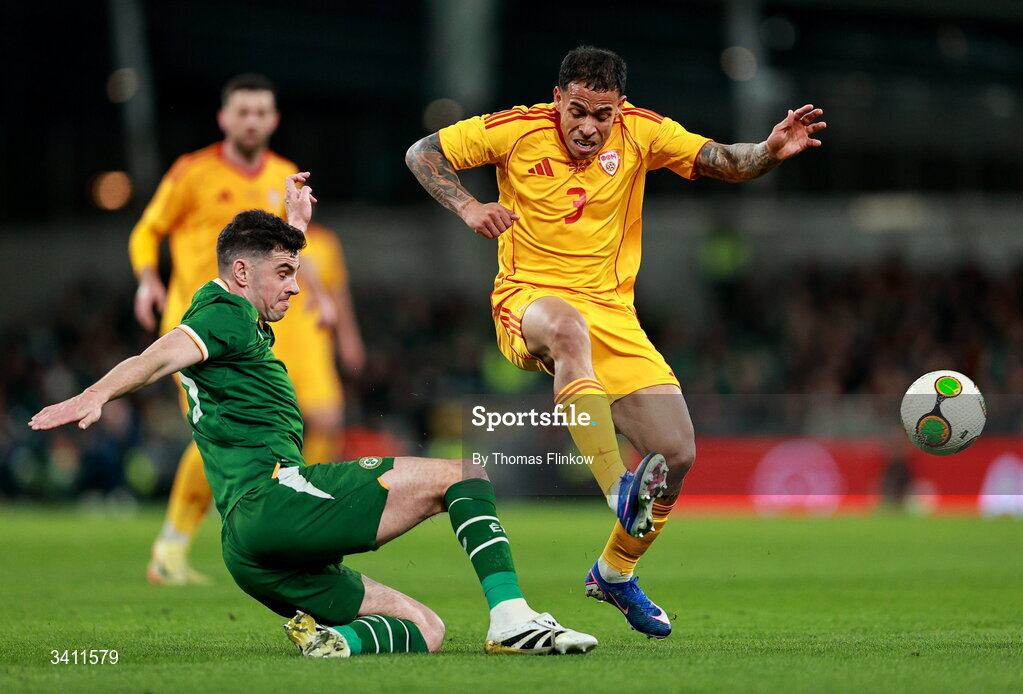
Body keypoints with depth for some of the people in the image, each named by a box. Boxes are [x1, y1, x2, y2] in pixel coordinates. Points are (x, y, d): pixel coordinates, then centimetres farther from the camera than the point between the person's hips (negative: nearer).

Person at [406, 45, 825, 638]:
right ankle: (619, 490, -48)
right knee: (568, 326, -43)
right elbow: (422, 153, 2)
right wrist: (467, 207, -15)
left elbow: (726, 164, 0)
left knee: (679, 456, -8)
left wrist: (770, 152, -22)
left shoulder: (641, 133, 1)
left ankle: (616, 572, 20)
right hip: (529, 302, -3)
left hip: (613, 313, 3)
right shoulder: (517, 131, -5)